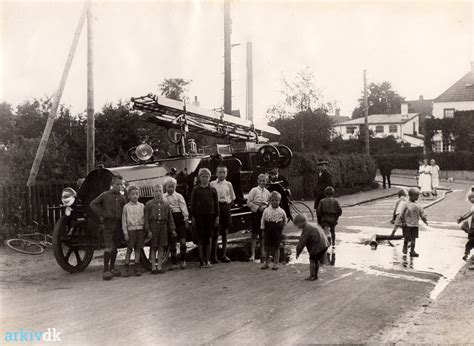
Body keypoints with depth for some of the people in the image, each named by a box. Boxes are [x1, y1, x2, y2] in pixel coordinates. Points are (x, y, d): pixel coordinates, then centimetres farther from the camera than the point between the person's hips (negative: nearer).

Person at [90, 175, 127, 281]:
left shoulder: (122, 197, 10)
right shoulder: (105, 195, -1)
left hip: (118, 225, 4)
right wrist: (101, 215, -5)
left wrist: (123, 220, 1)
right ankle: (105, 270, -7)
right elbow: (93, 204, 0)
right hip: (108, 224, -4)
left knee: (115, 248, 12)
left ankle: (112, 268, 24)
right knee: (109, 248, -11)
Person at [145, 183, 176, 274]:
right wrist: (148, 230, -7)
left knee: (161, 247, 5)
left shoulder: (166, 204, 10)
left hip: (163, 226, 3)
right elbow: (146, 218, 0)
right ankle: (153, 268, 7)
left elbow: (170, 218, 13)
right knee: (153, 248, 0)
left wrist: (173, 229, 8)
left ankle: (159, 267, 12)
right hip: (153, 226, -3)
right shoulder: (149, 204, 2)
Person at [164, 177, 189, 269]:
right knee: (172, 242, 7)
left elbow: (183, 207, 0)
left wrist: (186, 219, -5)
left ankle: (183, 261, 6)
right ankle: (174, 263, 14)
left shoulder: (179, 196, 3)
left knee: (182, 240, -7)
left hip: (179, 218, -2)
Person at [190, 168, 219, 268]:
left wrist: (217, 217, 2)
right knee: (201, 238, 1)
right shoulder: (196, 190, 4)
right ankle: (202, 260, 6)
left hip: (210, 215, 1)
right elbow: (192, 204, 4)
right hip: (199, 215, -1)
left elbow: (216, 204, 7)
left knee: (208, 238, 4)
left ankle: (208, 260, 10)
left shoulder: (212, 190, 7)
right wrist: (193, 217, -2)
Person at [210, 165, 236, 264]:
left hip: (226, 208, 3)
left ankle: (224, 255, 15)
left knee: (225, 232, 8)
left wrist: (228, 206, 2)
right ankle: (213, 256, 1)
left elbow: (232, 198, 13)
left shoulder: (228, 184, 7)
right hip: (215, 208, -3)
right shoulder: (212, 184, 1)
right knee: (215, 232, -5)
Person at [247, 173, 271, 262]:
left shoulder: (267, 192, 10)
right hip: (256, 213, -4)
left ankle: (262, 253, 18)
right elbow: (249, 202, -5)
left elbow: (269, 203, 17)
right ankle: (252, 254, -1)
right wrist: (257, 208, -13)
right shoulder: (254, 190, -1)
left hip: (265, 213, 4)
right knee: (254, 234, -3)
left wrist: (265, 207, -4)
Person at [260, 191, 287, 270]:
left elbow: (285, 220, 13)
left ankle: (276, 263, 14)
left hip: (277, 230, -1)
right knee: (267, 247, 8)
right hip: (268, 229, 1)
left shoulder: (281, 211, -3)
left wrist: (282, 227, 8)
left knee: (276, 247, 4)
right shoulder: (266, 210, -2)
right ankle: (266, 262, 18)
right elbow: (263, 220, 4)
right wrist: (263, 229, 1)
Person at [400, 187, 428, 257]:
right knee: (407, 237, 3)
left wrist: (425, 220, -2)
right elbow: (402, 214, -6)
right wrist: (403, 222, -10)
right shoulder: (407, 205, -9)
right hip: (407, 224, -4)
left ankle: (412, 251, 6)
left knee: (413, 238, 2)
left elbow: (422, 214, 9)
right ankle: (405, 249, 26)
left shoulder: (418, 206, 5)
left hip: (415, 225, 4)